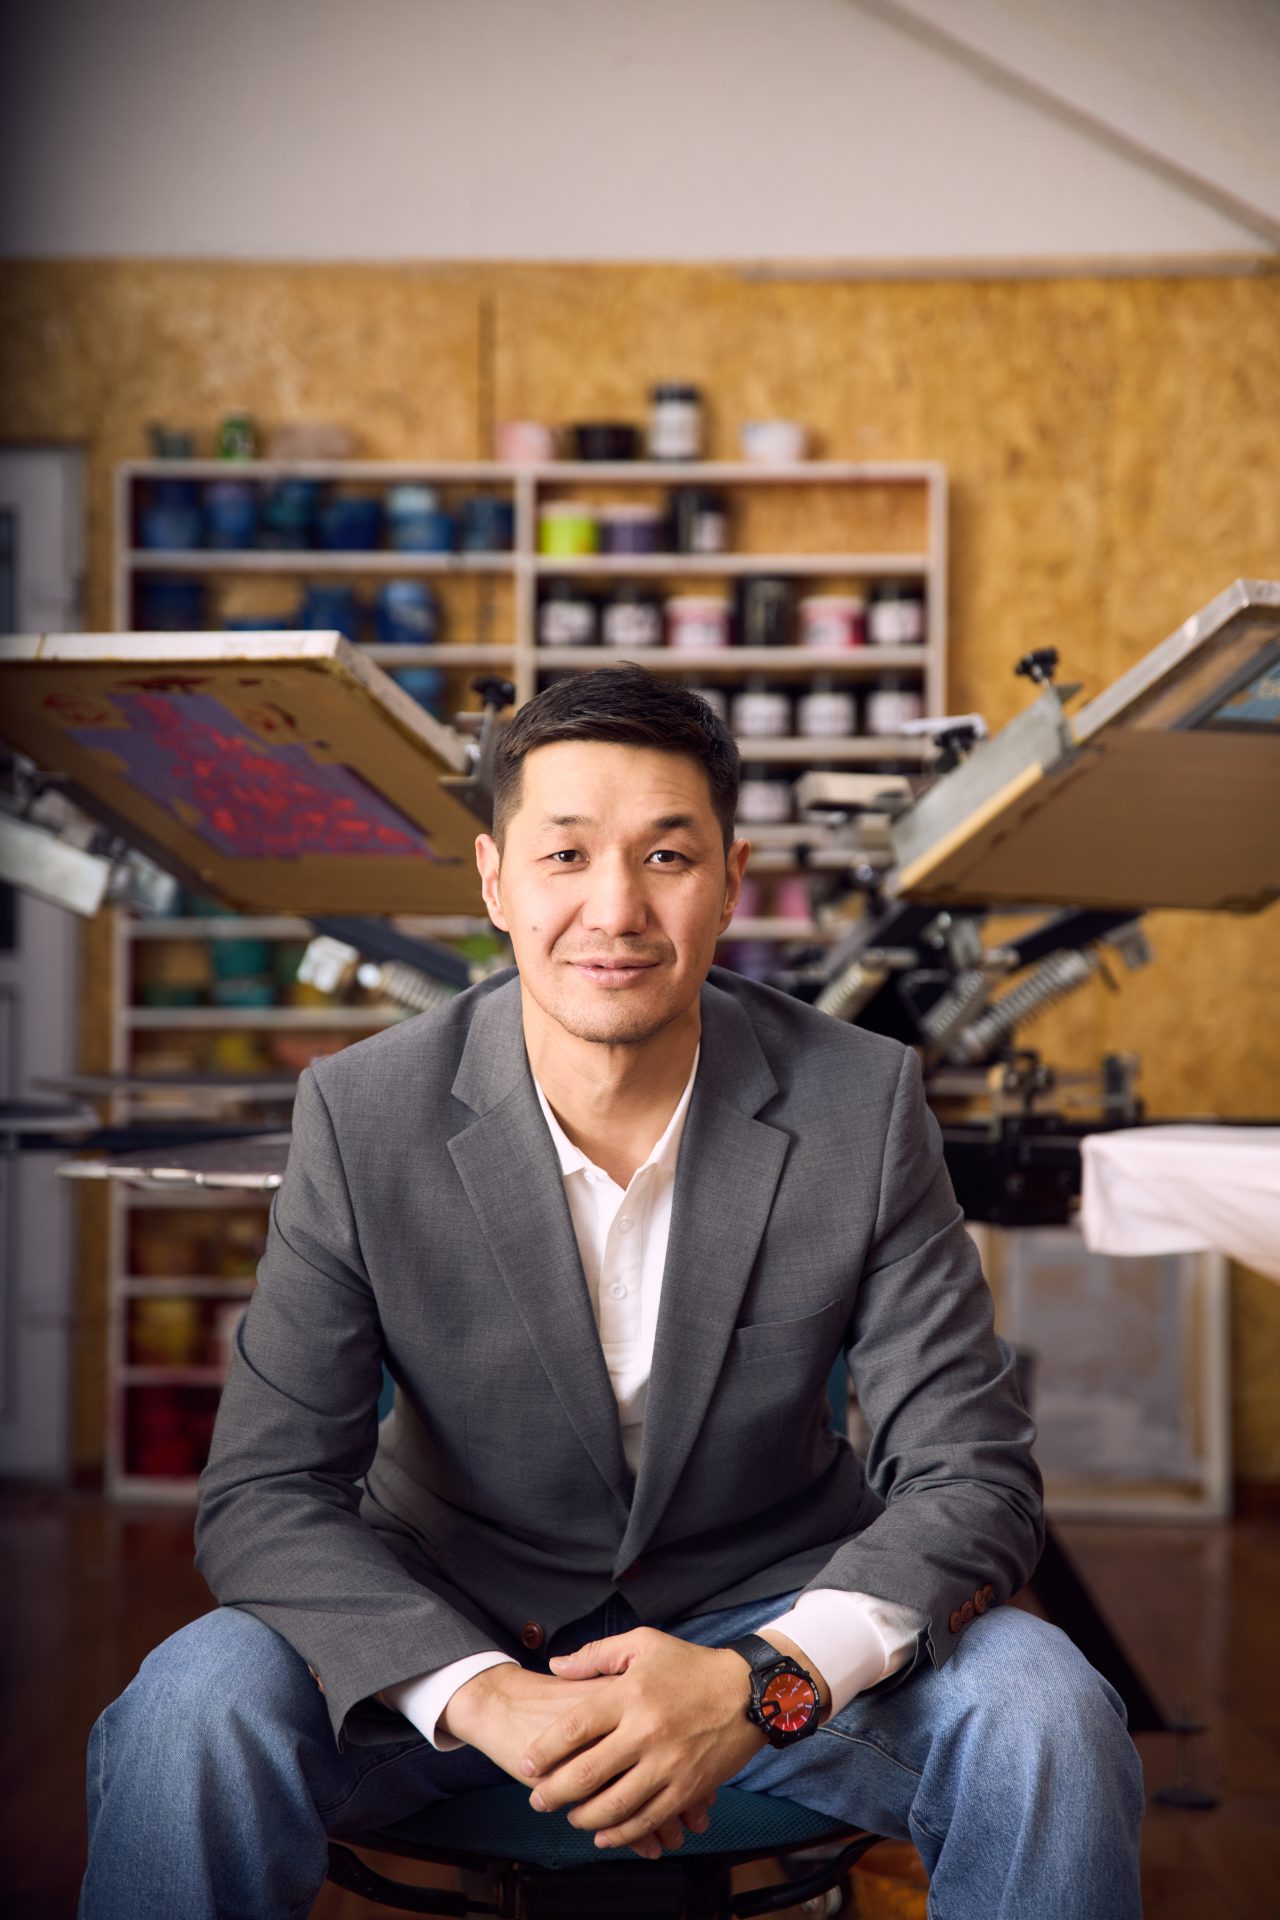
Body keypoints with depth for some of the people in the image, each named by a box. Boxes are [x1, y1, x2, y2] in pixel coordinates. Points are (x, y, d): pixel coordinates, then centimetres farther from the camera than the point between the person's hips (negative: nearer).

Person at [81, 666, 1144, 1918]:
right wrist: (483, 1696, -33)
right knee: (194, 1710, -28)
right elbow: (265, 1496, -14)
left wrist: (767, 1679, -32)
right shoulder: (363, 1119, -14)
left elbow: (970, 1474, -12)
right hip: (457, 1621, 0)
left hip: (775, 1609, 1)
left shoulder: (863, 1107, -12)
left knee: (1045, 1713, -26)